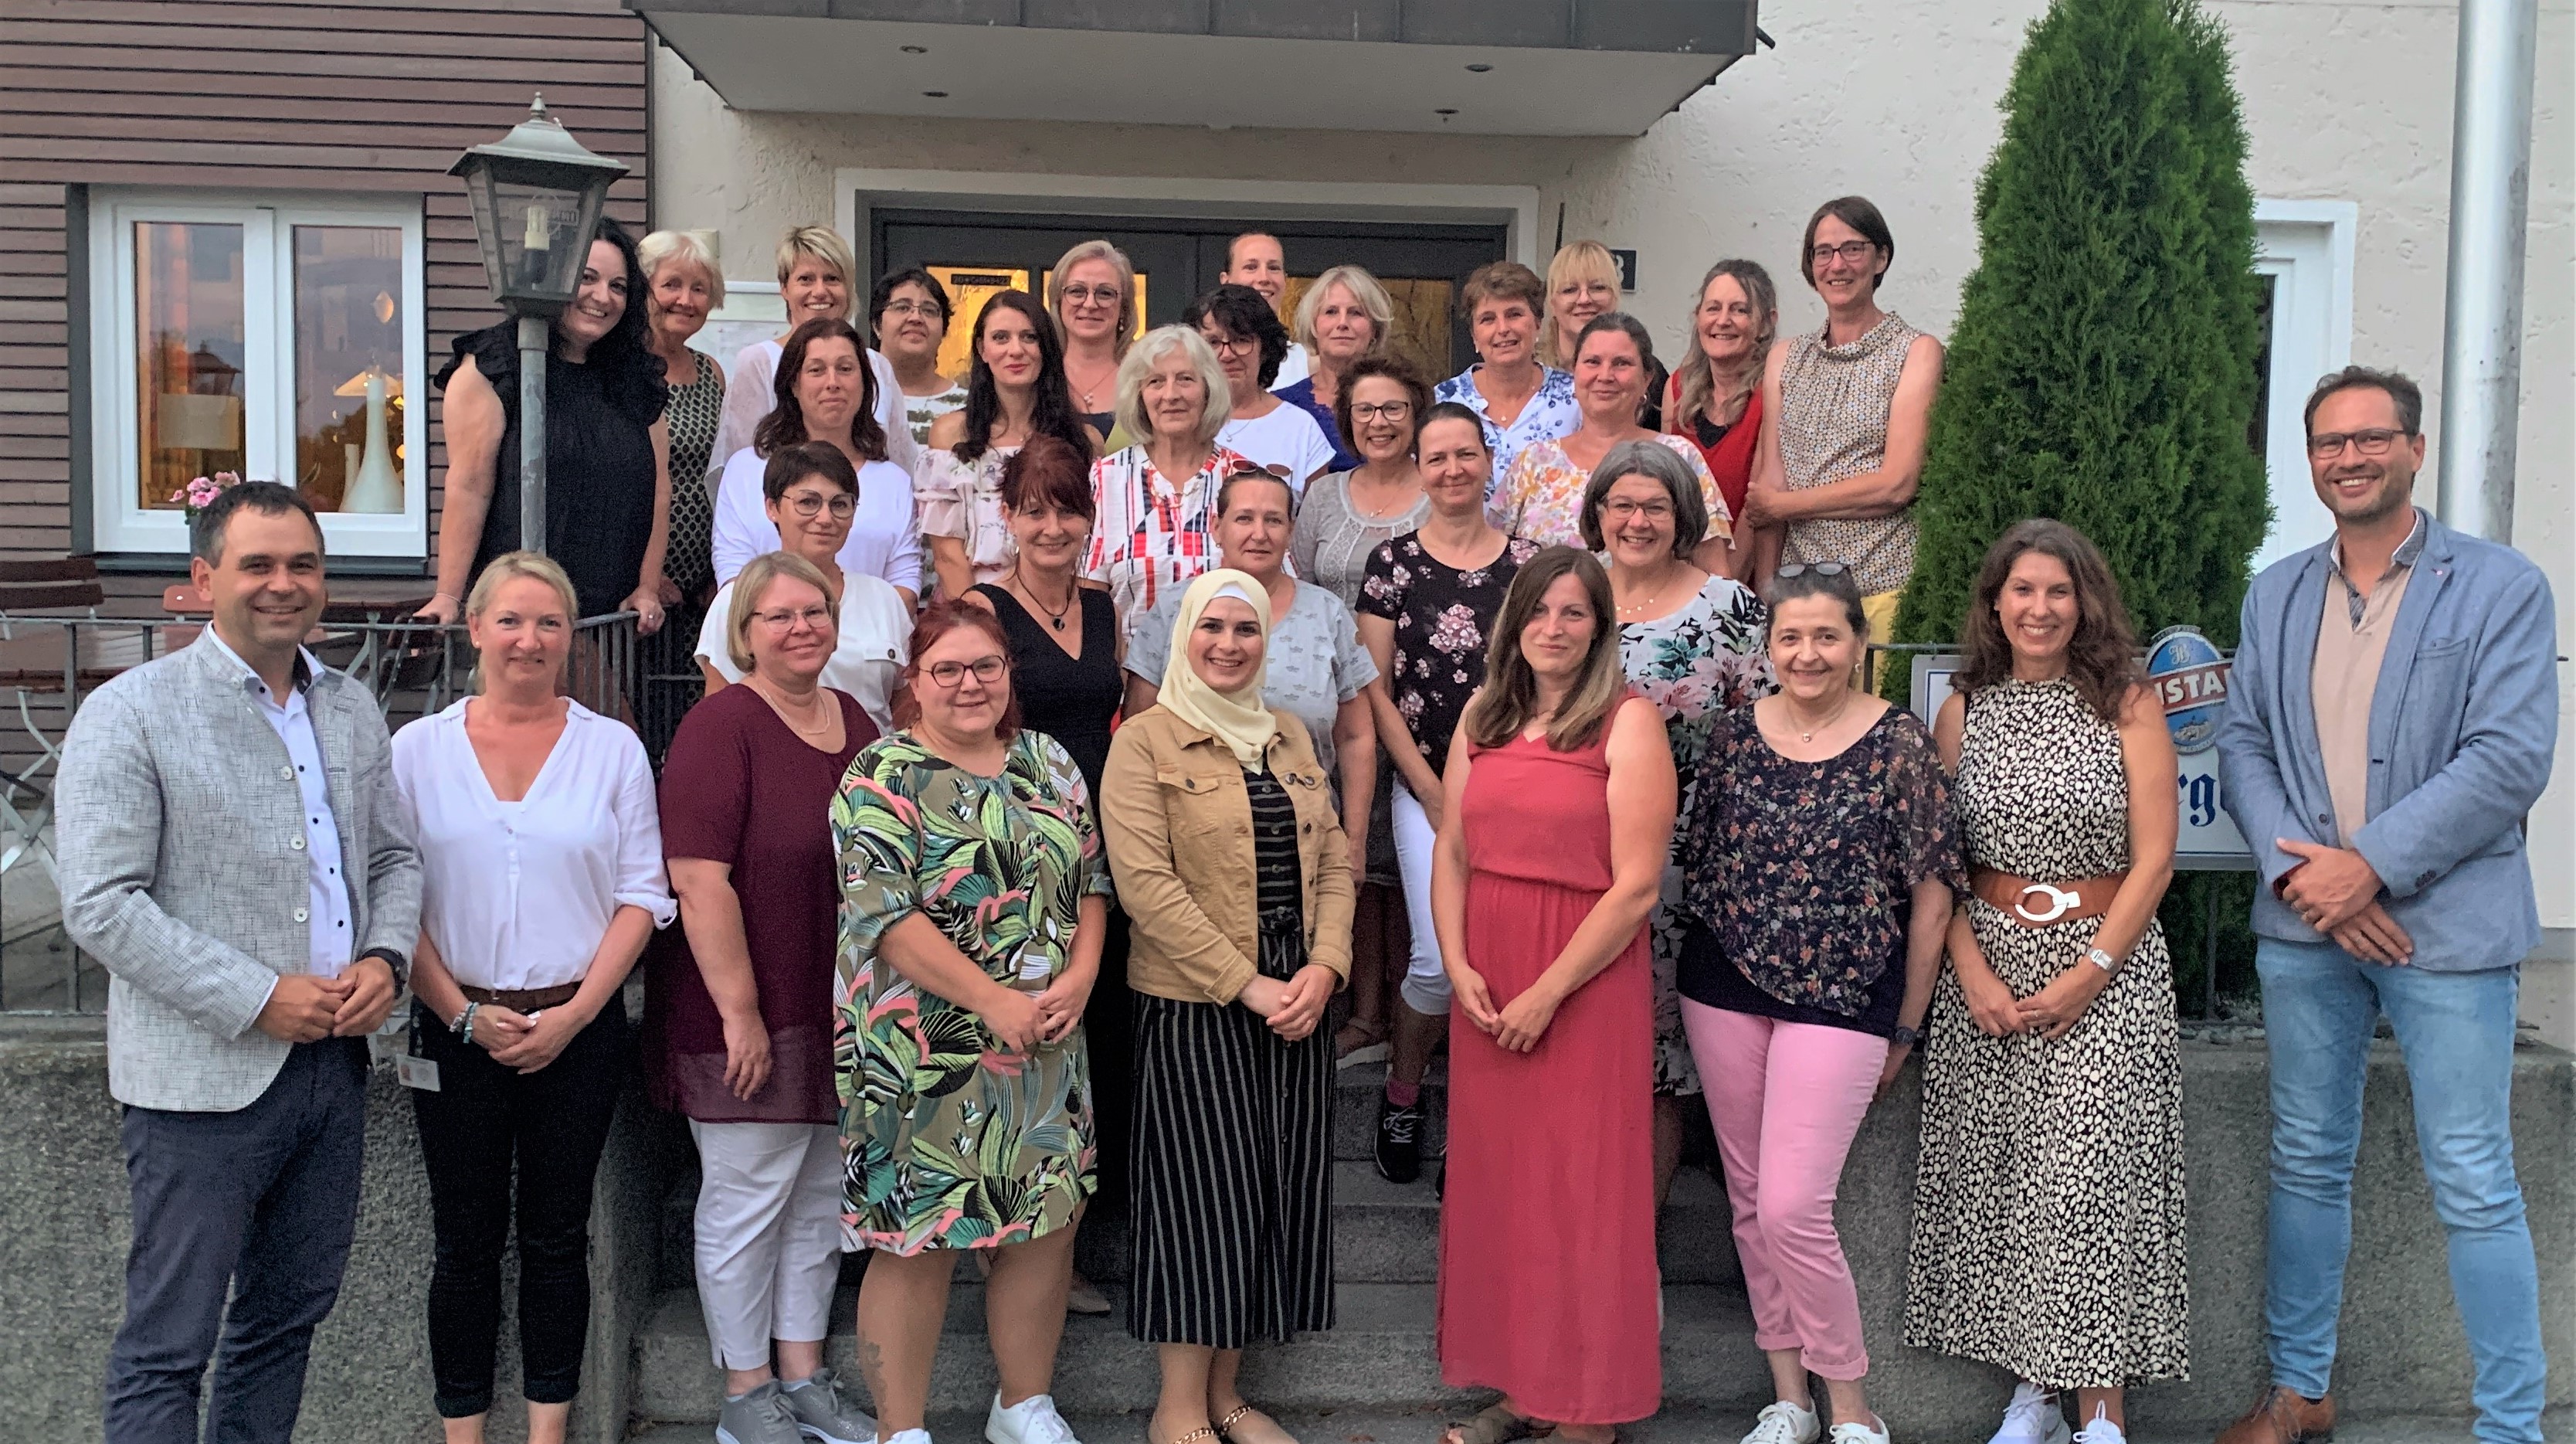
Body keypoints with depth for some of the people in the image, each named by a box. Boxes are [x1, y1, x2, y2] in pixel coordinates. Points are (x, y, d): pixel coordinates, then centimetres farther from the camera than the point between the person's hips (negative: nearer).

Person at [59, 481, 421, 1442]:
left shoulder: (353, 711, 10)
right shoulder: (129, 713, -8)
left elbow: (395, 857, 17)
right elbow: (101, 905, -14)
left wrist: (385, 958, -3)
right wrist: (257, 998, -18)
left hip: (334, 1063, 6)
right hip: (205, 1078, -6)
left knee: (287, 1320, 17)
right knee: (168, 1346, 3)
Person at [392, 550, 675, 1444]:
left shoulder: (612, 748, 2)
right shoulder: (418, 749, 3)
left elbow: (642, 896, 0)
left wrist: (573, 1015, -9)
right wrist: (464, 1014, -9)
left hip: (579, 1029, 0)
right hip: (457, 1029, 0)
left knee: (556, 1237, 9)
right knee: (466, 1243, 8)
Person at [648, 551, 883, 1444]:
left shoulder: (855, 724, 9)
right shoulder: (721, 727, -13)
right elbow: (699, 878, -19)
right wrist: (739, 1010, -20)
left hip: (841, 1016, 7)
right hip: (746, 1016, -7)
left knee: (819, 1201, 15)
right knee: (747, 1199, 5)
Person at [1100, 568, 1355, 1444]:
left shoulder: (1290, 736, 14)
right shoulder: (1145, 740, -5)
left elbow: (1333, 860, 11)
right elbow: (1146, 883, -13)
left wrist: (1325, 965, -6)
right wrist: (1245, 985, -16)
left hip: (1297, 999, 6)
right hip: (1193, 1006, -6)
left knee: (1277, 1195, 8)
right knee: (1206, 1196, -2)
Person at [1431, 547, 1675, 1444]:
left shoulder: (1627, 721, -7)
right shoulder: (1483, 715, 10)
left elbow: (1636, 887, -12)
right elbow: (1451, 849, 10)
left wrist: (1548, 994, -14)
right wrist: (1457, 965, -4)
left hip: (1585, 986, -5)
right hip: (1485, 990, 5)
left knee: (1579, 1193, 2)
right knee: (1493, 1182, 11)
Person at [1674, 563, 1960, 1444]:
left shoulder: (1898, 743, -7)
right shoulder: (1733, 734, 3)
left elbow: (1931, 893, -3)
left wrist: (1906, 1027, -1)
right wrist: (1693, 982, 10)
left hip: (1840, 997, -4)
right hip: (1725, 989, 4)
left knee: (1793, 1210, -10)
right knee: (1749, 1201, 10)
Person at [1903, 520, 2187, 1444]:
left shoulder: (2127, 704, 0)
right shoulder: (1964, 710, 7)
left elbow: (2154, 859, -4)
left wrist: (2090, 971, -12)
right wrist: (1972, 973, -7)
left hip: (2108, 965, -3)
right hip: (1987, 963, 3)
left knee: (2091, 1180, -7)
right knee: (1999, 1180, 5)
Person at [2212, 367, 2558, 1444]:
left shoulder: (2502, 587, -2)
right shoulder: (2275, 596, 11)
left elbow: (2512, 758, -11)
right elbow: (2242, 742, 6)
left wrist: (2370, 867, -16)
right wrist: (2299, 869, -10)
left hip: (2448, 924, -4)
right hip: (2302, 923, 4)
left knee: (2474, 1186, 0)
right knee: (2308, 1164, 13)